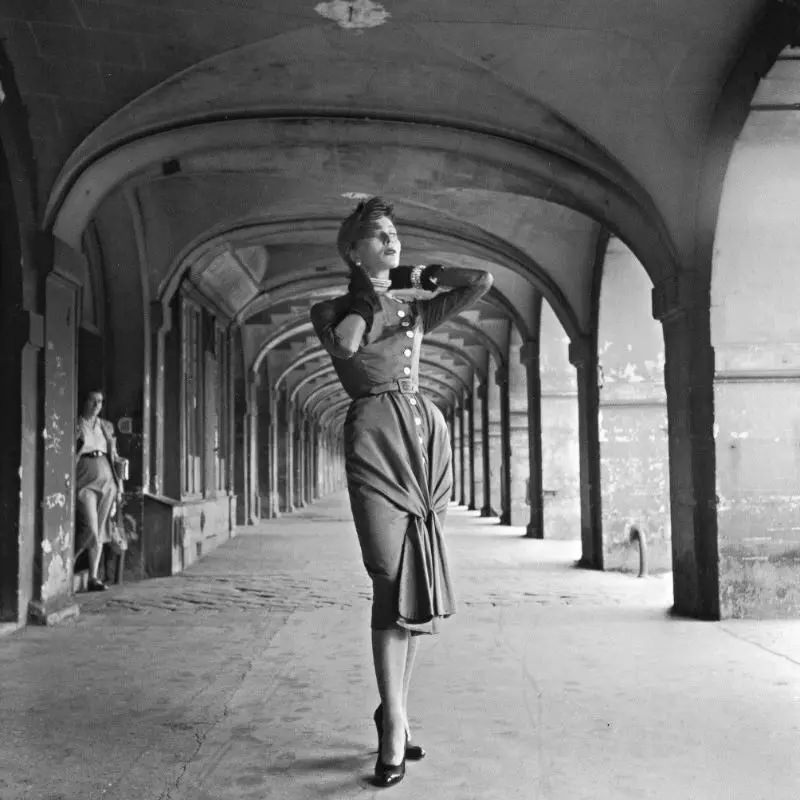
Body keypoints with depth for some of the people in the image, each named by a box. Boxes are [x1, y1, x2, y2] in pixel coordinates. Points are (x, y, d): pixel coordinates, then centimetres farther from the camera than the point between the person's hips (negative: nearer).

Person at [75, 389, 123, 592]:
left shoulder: (106, 426, 15)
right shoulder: (75, 425, 1)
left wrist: (119, 485, 12)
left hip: (106, 479, 5)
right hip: (84, 480, -5)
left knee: (100, 531, 4)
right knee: (90, 529, -14)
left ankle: (93, 578, 8)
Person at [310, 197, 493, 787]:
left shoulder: (415, 308, 18)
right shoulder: (333, 310, 7)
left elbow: (482, 282, 9)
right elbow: (346, 342, -17)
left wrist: (416, 275, 11)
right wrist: (368, 293, -2)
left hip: (427, 430, 5)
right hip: (376, 433, -5)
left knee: (419, 583, 7)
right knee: (394, 585, -12)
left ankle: (396, 712, 20)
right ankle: (394, 733, -5)